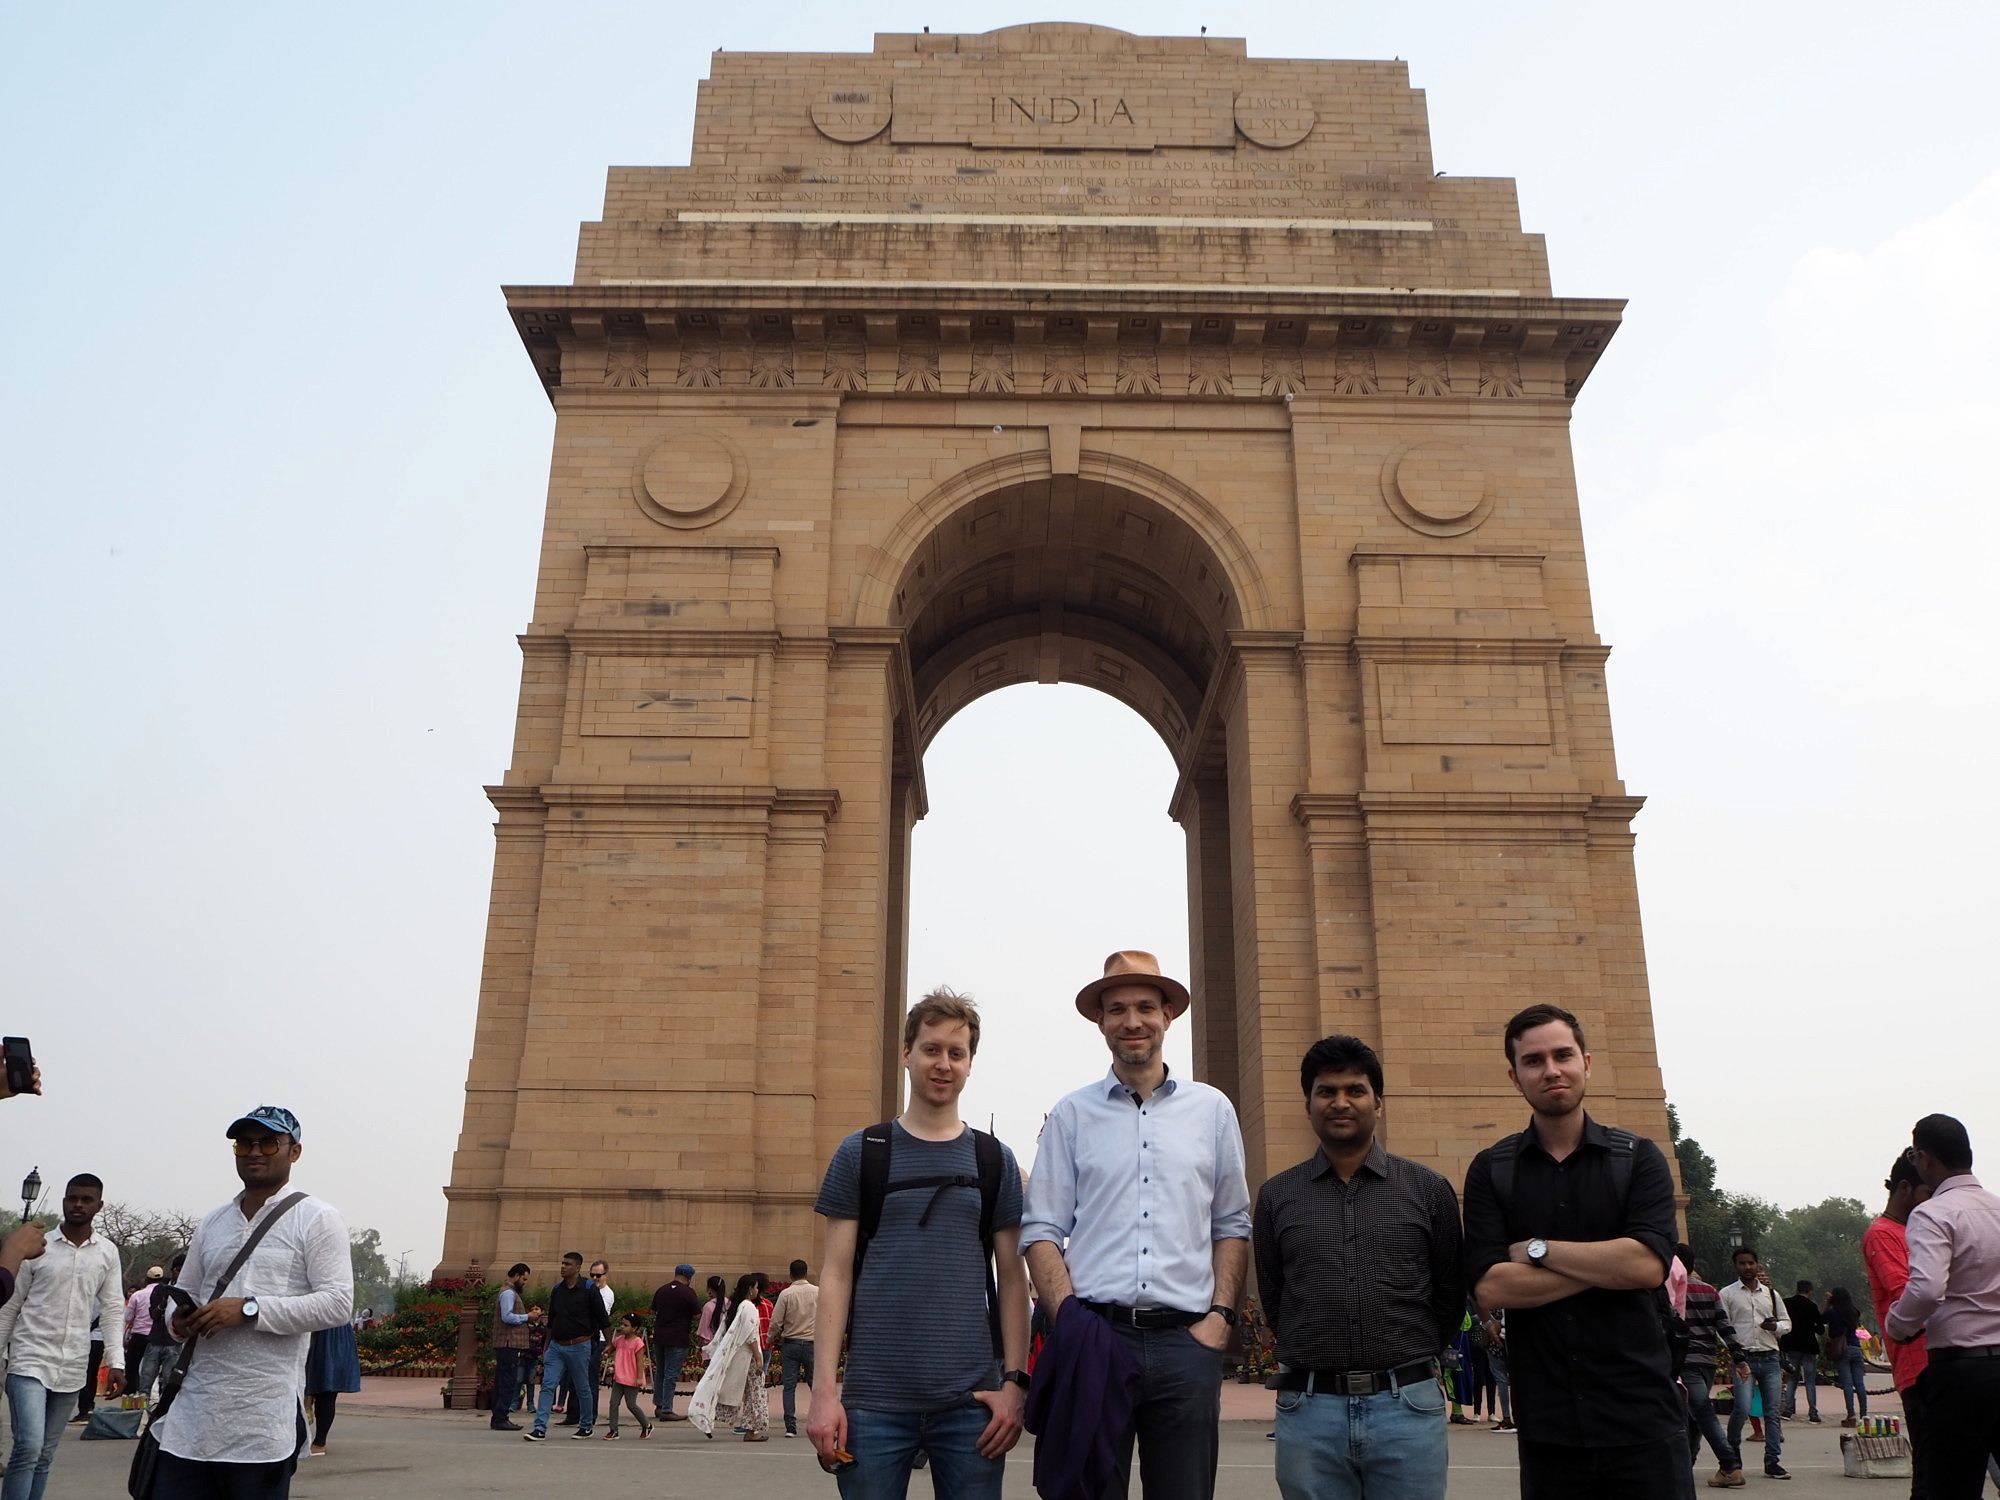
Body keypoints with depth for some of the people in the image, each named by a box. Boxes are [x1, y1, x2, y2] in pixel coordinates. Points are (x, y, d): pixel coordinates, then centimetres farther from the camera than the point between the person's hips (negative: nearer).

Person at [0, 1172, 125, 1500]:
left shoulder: (108, 1253, 4)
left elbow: (113, 1309, 5)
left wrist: (116, 1362, -3)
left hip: (72, 1367, 3)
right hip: (29, 1360, -3)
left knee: (45, 1455, 8)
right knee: (28, 1447, -16)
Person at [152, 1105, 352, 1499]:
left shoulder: (316, 1218, -2)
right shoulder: (213, 1221, 17)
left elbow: (338, 1302, -11)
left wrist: (249, 1310, -17)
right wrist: (177, 1320, 0)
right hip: (191, 1411, 5)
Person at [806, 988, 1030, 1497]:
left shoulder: (995, 1161, 8)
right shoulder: (860, 1154, 4)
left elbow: (1011, 1279, 8)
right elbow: (836, 1275, 2)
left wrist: (1014, 1381, -1)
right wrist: (824, 1389, -5)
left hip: (972, 1400, 1)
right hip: (874, 1401, -1)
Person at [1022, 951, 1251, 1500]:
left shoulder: (1212, 1109, 10)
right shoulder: (1072, 1114, 6)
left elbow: (1231, 1226, 12)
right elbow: (1041, 1231, 3)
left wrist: (1220, 1315, 0)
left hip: (1187, 1338, 1)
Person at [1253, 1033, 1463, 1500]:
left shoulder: (1429, 1190, 5)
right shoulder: (1276, 1196, 6)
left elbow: (1450, 1295, 10)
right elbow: (1273, 1300, 11)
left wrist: (1406, 1362, 12)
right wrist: (1318, 1358, 10)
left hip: (1409, 1407, 0)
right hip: (1308, 1409, 1)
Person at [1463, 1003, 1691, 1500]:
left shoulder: (1639, 1158, 2)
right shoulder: (1490, 1171, 2)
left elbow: (1647, 1265, -13)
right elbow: (1490, 1287, -10)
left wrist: (1537, 1249, -10)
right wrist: (1607, 1264, -11)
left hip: (1643, 1416, 0)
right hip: (1547, 1426, 1)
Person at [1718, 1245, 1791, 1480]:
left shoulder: (1770, 1293, 15)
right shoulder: (1726, 1294, 3)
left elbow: (1786, 1322, 20)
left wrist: (1775, 1326, -3)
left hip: (1770, 1358, 4)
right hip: (1743, 1358, -4)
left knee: (1773, 1411, 0)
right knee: (1743, 1408, -15)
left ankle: (1772, 1461, 6)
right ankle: (1732, 1450, 8)